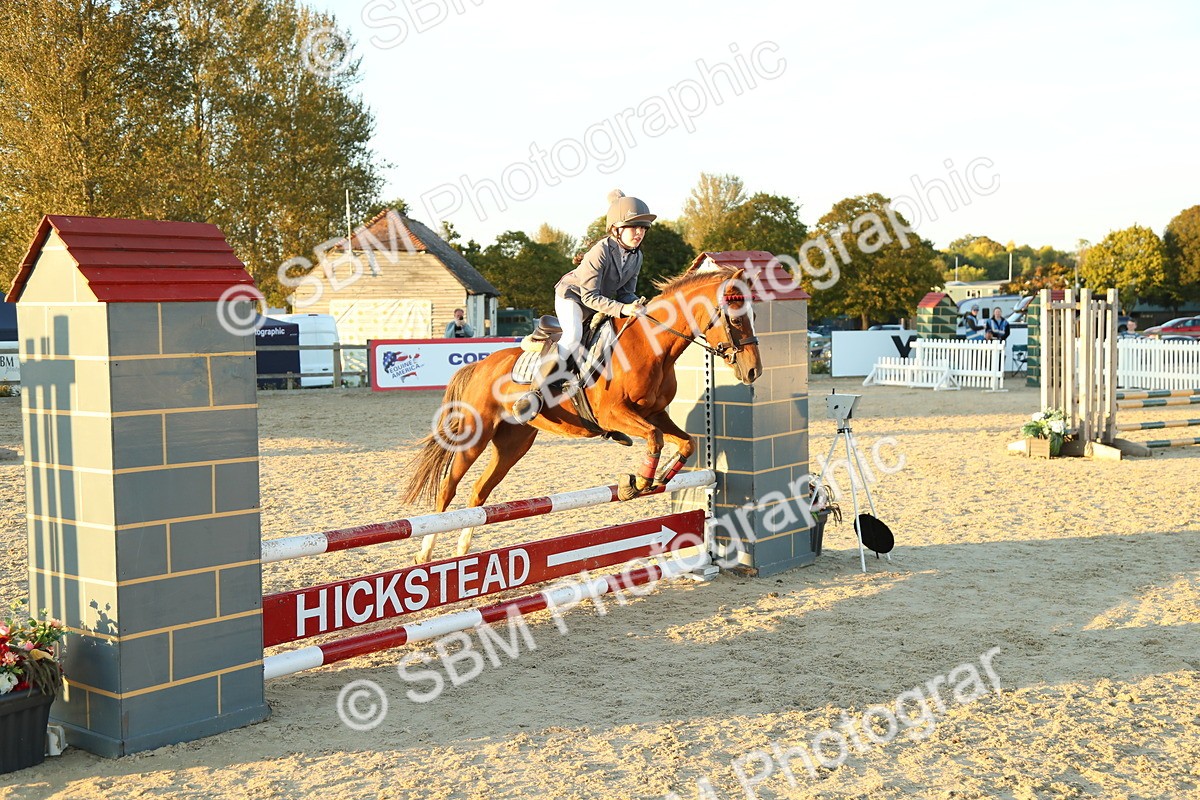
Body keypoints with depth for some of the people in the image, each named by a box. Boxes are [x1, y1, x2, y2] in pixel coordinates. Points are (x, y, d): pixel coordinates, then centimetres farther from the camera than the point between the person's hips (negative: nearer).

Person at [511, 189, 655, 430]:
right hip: (571, 296, -8)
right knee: (574, 335, -37)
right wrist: (622, 309, -38)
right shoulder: (601, 251, -27)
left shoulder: (636, 256, -4)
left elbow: (627, 291, 3)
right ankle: (537, 393, -31)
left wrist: (636, 306, -20)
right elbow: (590, 296, -29)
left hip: (600, 303, 8)